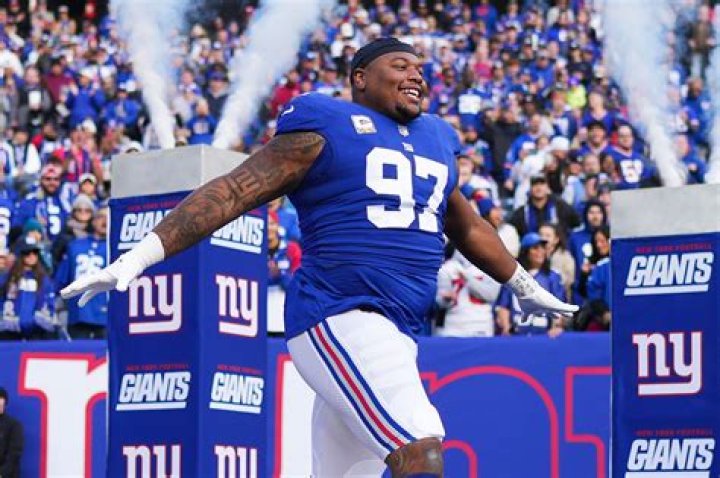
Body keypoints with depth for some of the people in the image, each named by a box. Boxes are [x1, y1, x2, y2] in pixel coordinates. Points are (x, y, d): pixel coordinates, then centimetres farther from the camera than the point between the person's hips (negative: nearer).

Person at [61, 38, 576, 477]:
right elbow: (233, 192, -4)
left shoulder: (434, 140, 23)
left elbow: (467, 228, 39)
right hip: (340, 319, -8)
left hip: (399, 335, 8)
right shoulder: (326, 127, 1)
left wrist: (524, 286, 50)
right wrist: (142, 255, -13)